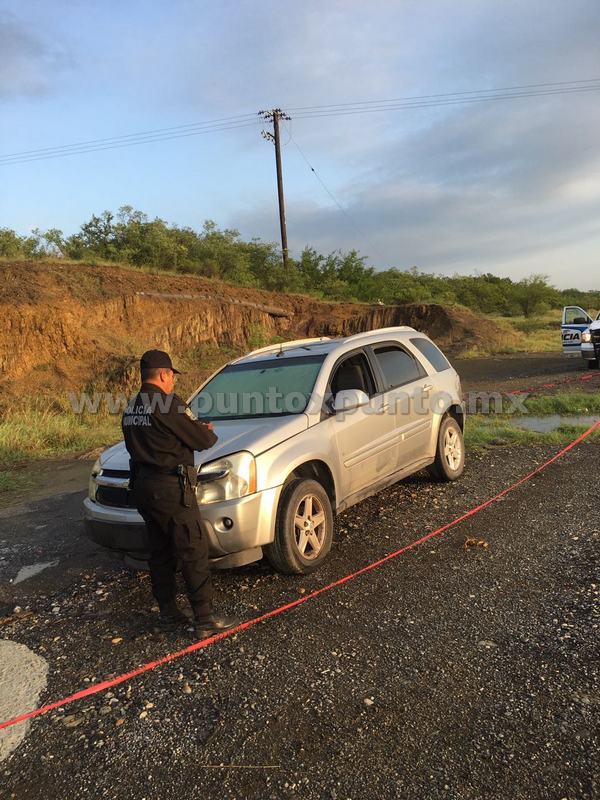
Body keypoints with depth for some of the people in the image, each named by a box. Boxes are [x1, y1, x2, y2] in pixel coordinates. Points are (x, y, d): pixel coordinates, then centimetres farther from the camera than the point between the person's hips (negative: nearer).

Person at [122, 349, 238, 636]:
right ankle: (205, 618, 3)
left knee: (160, 553, 17)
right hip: (171, 487, -9)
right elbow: (201, 440, -15)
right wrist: (210, 433, 10)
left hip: (142, 486, 9)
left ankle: (168, 613, 26)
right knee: (194, 553, -1)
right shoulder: (169, 404, -16)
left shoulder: (131, 409, 11)